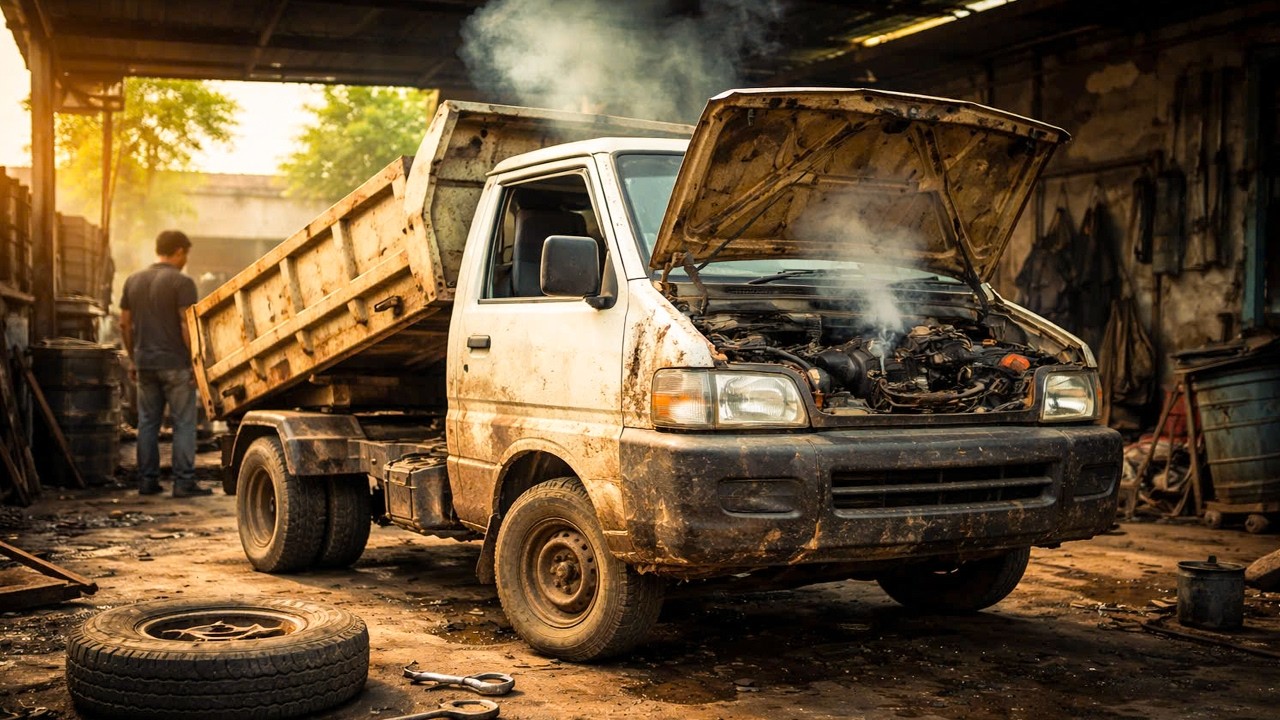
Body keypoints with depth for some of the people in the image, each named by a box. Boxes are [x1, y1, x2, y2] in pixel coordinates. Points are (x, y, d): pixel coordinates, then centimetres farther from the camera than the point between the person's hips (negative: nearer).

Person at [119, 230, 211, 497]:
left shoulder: (133, 281, 11)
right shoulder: (181, 282, -9)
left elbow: (124, 324, 13)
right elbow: (187, 325, -15)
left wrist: (134, 359, 20)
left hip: (145, 363, 6)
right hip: (175, 364, -6)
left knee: (147, 423, 11)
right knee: (183, 423, -1)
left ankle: (147, 481, 14)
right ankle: (184, 482, -3)